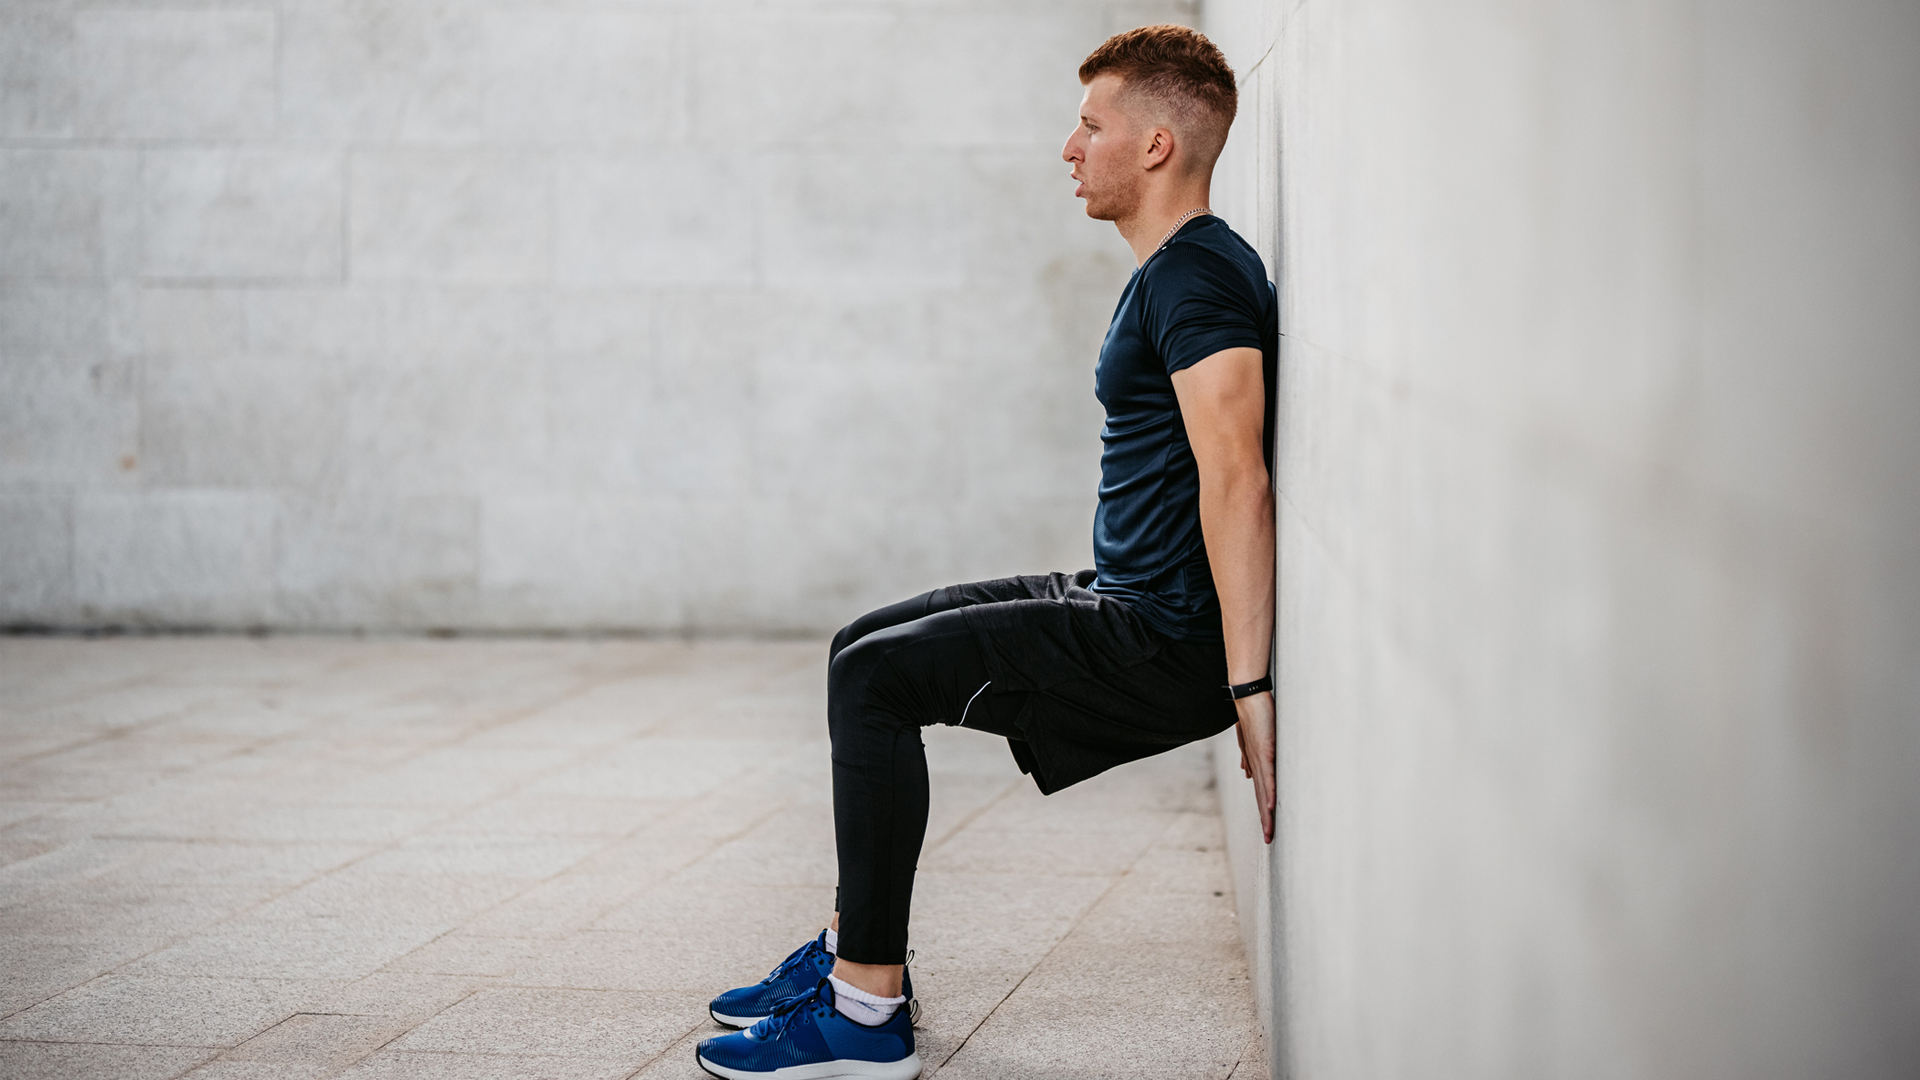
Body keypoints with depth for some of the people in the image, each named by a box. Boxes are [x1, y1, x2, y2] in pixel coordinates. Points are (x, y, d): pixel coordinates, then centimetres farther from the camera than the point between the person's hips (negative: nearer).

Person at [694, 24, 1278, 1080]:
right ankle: (855, 950, 22)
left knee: (875, 679, -15)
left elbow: (1237, 482, -28)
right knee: (867, 645, 16)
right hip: (1121, 599, 11)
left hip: (1168, 645, -11)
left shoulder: (1194, 277, -18)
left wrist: (1250, 688, -33)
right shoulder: (1175, 270, 17)